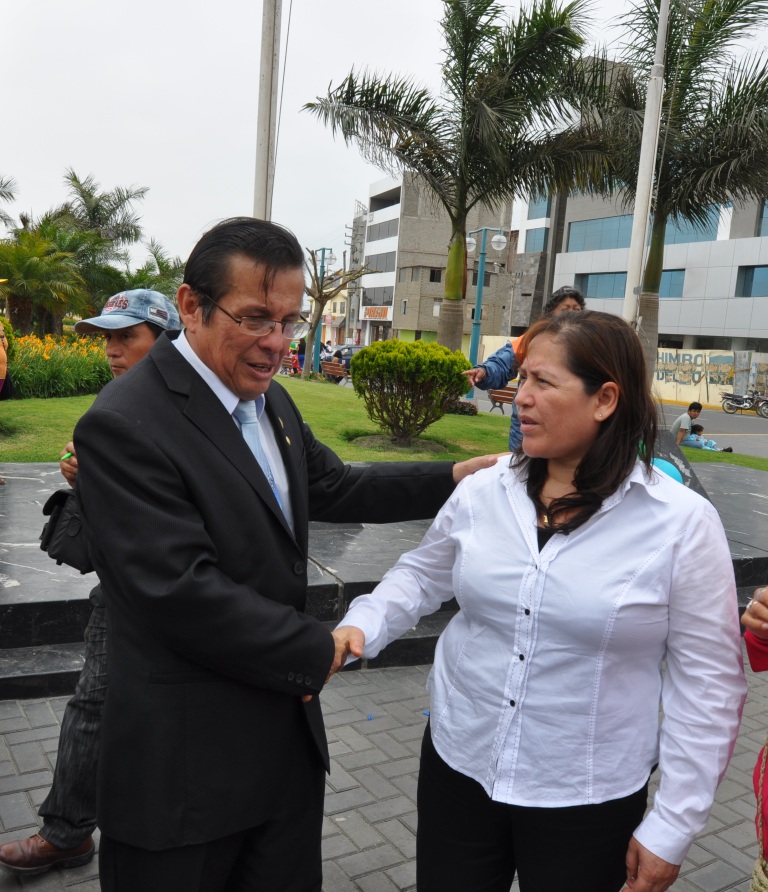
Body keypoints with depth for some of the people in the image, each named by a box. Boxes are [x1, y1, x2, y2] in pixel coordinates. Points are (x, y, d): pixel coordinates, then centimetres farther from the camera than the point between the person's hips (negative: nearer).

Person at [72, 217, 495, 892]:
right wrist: (316, 652, -14)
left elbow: (330, 486, 16)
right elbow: (183, 593, -26)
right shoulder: (125, 427, -22)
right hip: (186, 761, -7)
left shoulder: (271, 401, 6)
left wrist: (455, 478, 8)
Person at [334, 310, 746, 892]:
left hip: (587, 803, -2)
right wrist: (363, 626, -8)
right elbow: (423, 576, 10)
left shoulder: (683, 522, -14)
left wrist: (672, 827, -7)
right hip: (457, 769, 3)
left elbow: (708, 685, -9)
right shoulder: (483, 492, -6)